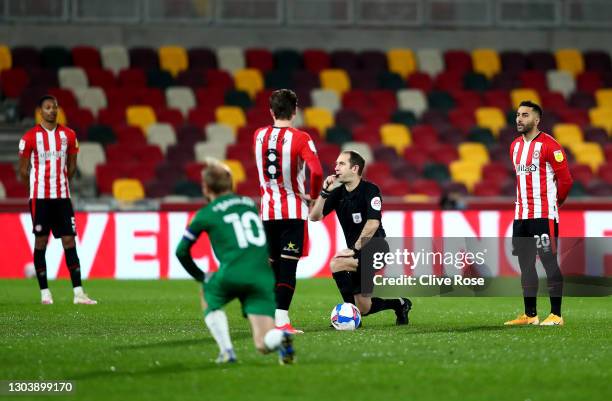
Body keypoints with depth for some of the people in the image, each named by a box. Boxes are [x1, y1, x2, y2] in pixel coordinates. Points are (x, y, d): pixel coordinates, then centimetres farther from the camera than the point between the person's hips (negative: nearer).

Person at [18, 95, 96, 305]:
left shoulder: (68, 135, 6)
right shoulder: (30, 137, -4)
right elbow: (23, 170, 3)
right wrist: (38, 187, 9)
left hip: (62, 196, 3)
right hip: (40, 197, -3)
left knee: (69, 241, -2)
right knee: (41, 242, 1)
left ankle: (78, 293, -5)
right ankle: (44, 292, 7)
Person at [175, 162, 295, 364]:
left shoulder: (206, 214, 11)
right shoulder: (250, 204, 23)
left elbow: (181, 251, 17)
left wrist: (201, 277, 31)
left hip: (233, 274, -3)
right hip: (264, 277, 3)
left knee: (208, 296, 32)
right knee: (263, 344, 5)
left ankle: (226, 351, 12)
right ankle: (281, 337, -31)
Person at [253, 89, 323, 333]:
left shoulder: (259, 136, 5)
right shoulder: (300, 139, -11)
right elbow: (317, 171, -22)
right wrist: (313, 195, -6)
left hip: (267, 210, 4)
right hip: (293, 211, -4)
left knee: (272, 266, 13)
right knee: (288, 266, -5)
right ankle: (281, 320, -13)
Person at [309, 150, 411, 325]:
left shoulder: (370, 190, -12)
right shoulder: (338, 193, 6)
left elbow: (373, 224, -23)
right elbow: (314, 216, -2)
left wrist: (354, 249, -23)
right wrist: (324, 192, -13)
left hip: (374, 250, -7)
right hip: (358, 254, 7)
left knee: (337, 264, -32)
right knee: (364, 309, 4)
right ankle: (399, 303, 30)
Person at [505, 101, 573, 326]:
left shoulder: (548, 145, -9)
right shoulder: (515, 146, 15)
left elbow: (565, 180, -6)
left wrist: (553, 203, 6)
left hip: (544, 215, -8)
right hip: (521, 215, 8)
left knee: (549, 262, -8)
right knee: (525, 264, 9)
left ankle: (556, 315, -6)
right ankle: (530, 315, 15)